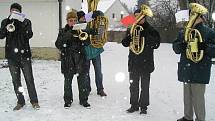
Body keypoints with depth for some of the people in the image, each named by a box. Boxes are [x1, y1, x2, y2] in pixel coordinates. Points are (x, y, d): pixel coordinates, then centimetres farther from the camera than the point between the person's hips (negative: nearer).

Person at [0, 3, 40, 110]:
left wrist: (21, 23, -19)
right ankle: (20, 101, 19)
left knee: (29, 78, 0)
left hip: (24, 54, -2)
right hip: (11, 55, 2)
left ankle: (34, 101, 11)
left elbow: (29, 35, -11)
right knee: (15, 80, 7)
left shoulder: (26, 21, 4)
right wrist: (9, 21, -14)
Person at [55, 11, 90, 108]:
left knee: (83, 80, 3)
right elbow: (58, 45, -6)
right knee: (67, 81, 5)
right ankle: (68, 101, 21)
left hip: (80, 59, 1)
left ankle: (83, 100, 18)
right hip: (67, 60, -1)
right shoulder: (63, 32, 5)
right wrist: (66, 36, -17)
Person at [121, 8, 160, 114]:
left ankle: (143, 106, 17)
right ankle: (134, 105, 23)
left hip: (146, 62, -3)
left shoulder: (150, 30, -2)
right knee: (133, 85, 9)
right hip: (133, 62, 3)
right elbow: (125, 43, 5)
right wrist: (130, 34, -14)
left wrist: (144, 37, -22)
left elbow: (156, 44, -11)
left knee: (145, 86, 4)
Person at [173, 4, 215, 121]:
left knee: (198, 97, -3)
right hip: (186, 69, 5)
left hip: (200, 71, -5)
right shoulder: (183, 32, 11)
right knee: (187, 95, 16)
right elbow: (176, 47, 10)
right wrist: (181, 45, -12)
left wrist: (206, 47, -26)